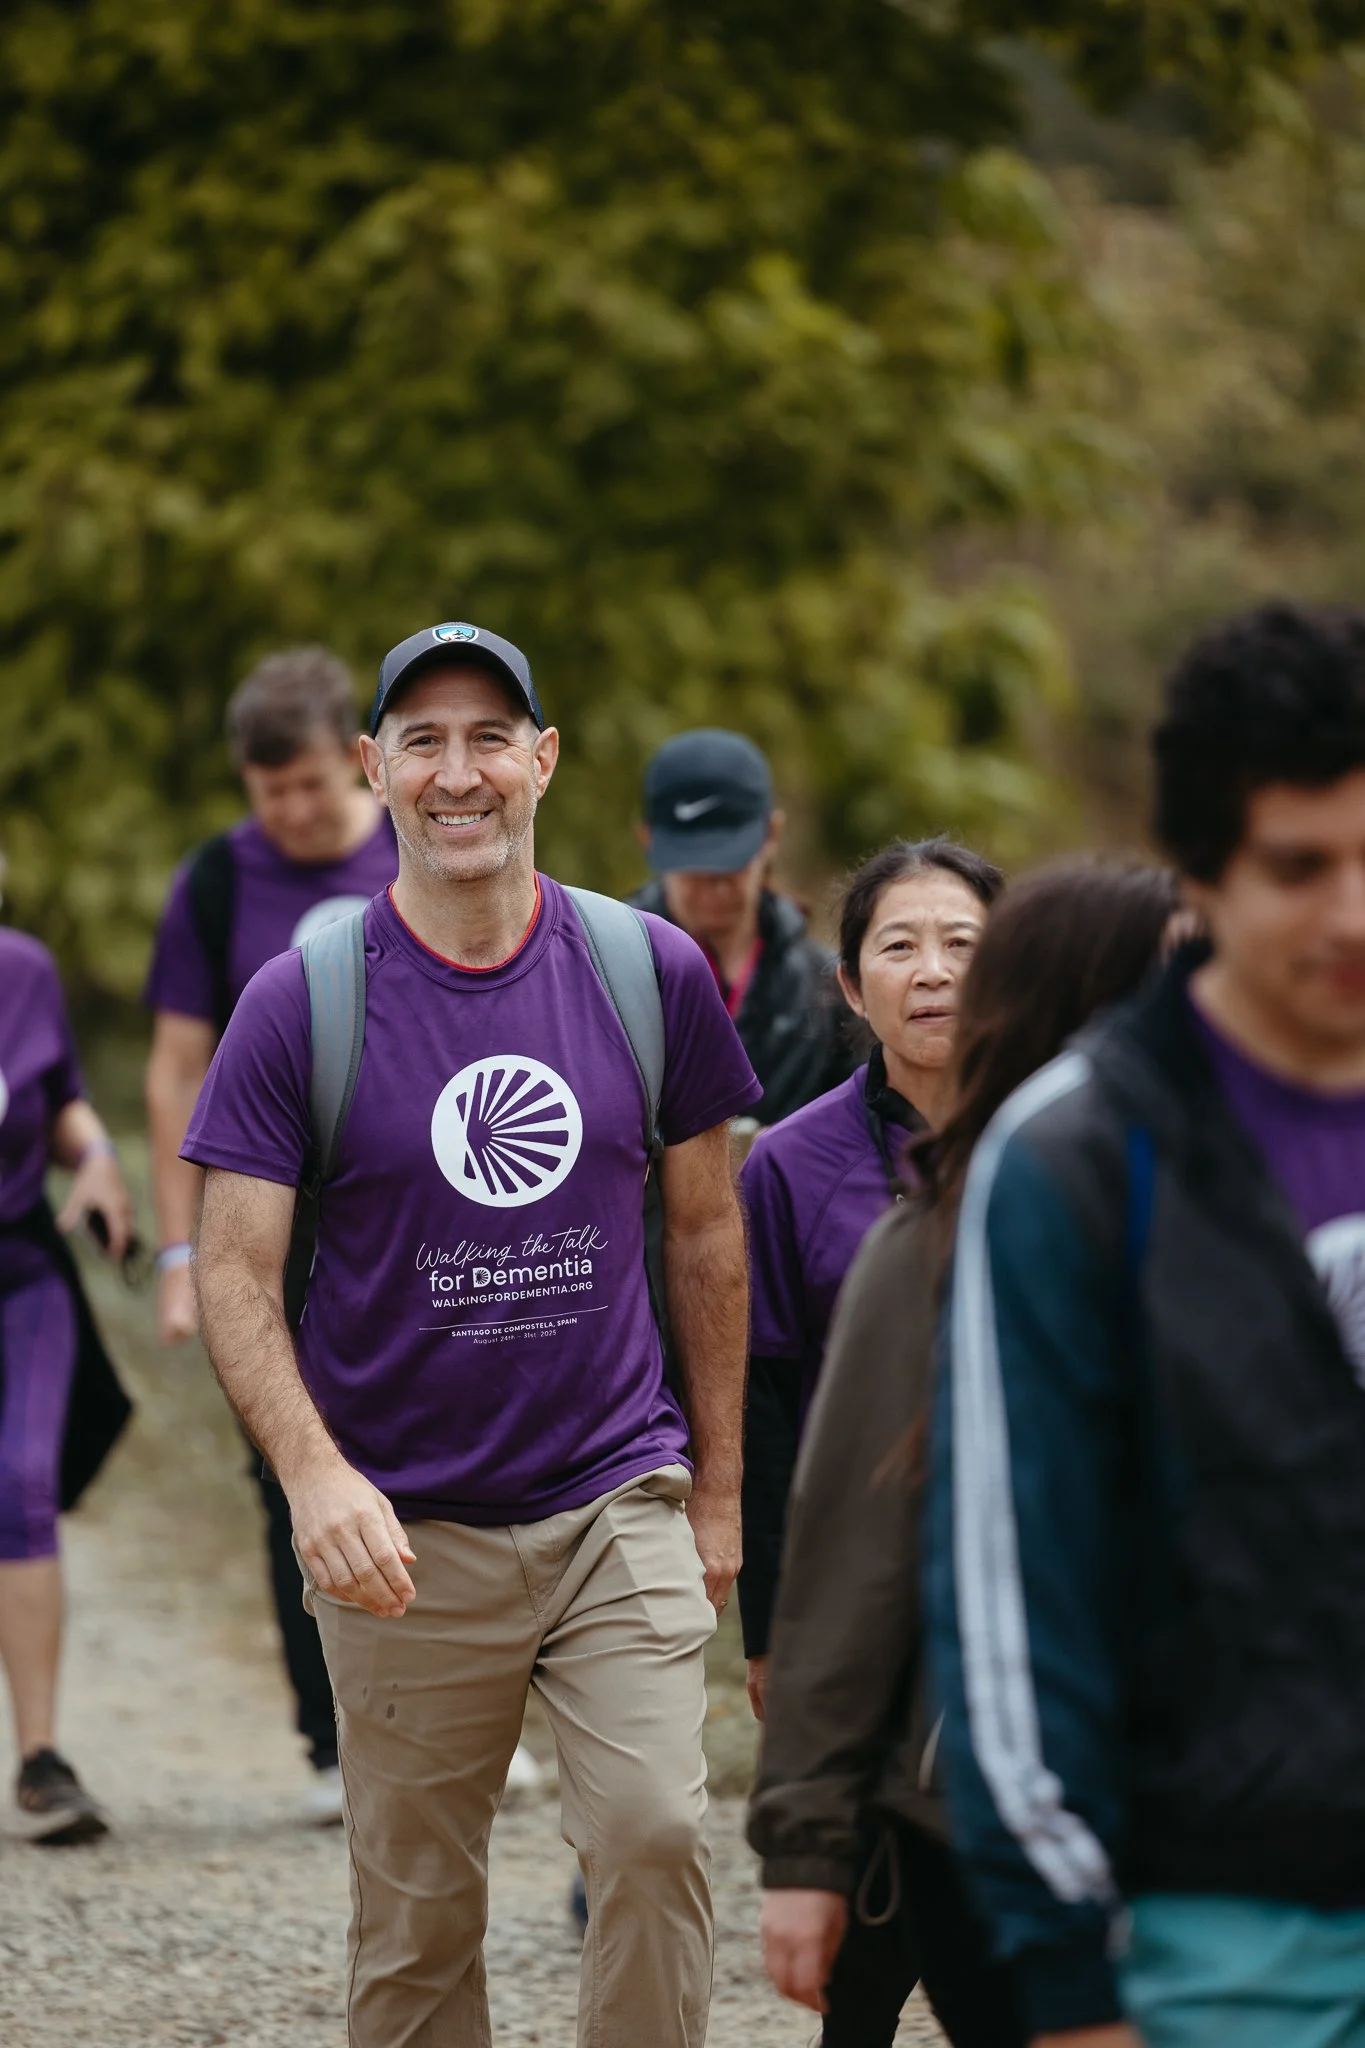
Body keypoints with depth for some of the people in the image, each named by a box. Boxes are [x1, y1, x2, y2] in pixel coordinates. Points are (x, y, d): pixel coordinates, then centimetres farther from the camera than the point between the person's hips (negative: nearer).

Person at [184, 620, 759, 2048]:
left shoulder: (651, 971, 2)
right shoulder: (302, 1002, -5)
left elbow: (705, 1233, 12)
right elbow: (236, 1274, -6)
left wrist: (718, 1486, 13)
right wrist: (317, 1474, -22)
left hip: (616, 1501, 1)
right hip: (404, 1531, -1)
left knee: (653, 1834, -14)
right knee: (414, 1912, 4)